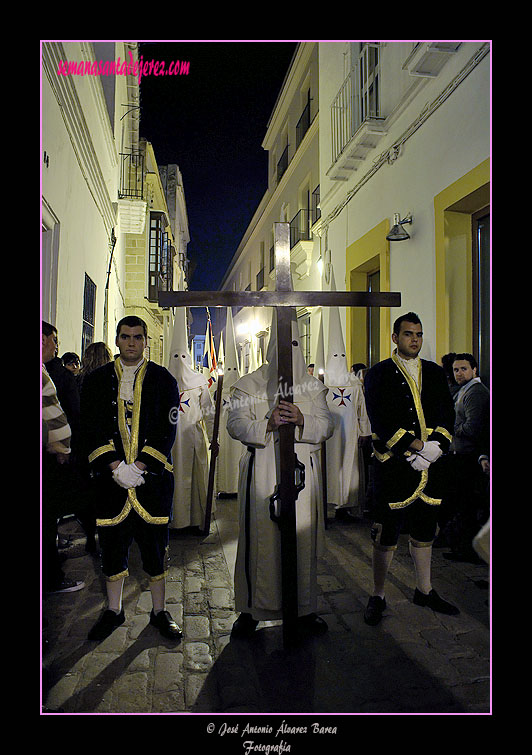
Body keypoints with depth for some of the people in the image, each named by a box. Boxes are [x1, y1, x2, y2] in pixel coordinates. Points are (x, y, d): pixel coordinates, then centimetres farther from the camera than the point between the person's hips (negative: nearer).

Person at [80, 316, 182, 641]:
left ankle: (159, 611, 26)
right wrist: (116, 467, -12)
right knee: (112, 544, 12)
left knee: (155, 545, 7)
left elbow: (167, 431, -3)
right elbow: (92, 429, 0)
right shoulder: (97, 380, 7)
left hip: (152, 477, -1)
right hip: (110, 479, 1)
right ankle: (114, 610, 32)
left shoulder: (163, 380, 3)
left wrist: (139, 467, -13)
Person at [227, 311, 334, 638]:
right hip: (262, 470, -1)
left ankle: (305, 608, 21)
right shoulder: (249, 384, 8)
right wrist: (267, 424, -19)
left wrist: (302, 420, -17)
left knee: (303, 536, 3)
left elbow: (327, 426, 4)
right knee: (259, 537, 0)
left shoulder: (312, 385, 13)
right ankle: (251, 610, 16)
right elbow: (235, 424, -2)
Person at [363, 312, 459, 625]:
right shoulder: (379, 374, -1)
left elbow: (448, 414, 7)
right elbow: (380, 420, -11)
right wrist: (414, 446, -17)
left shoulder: (436, 373, 13)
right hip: (394, 466, -4)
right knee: (386, 533, 4)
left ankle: (424, 590, 34)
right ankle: (378, 597, 19)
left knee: (424, 530, 17)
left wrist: (435, 447, -10)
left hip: (431, 467, 5)